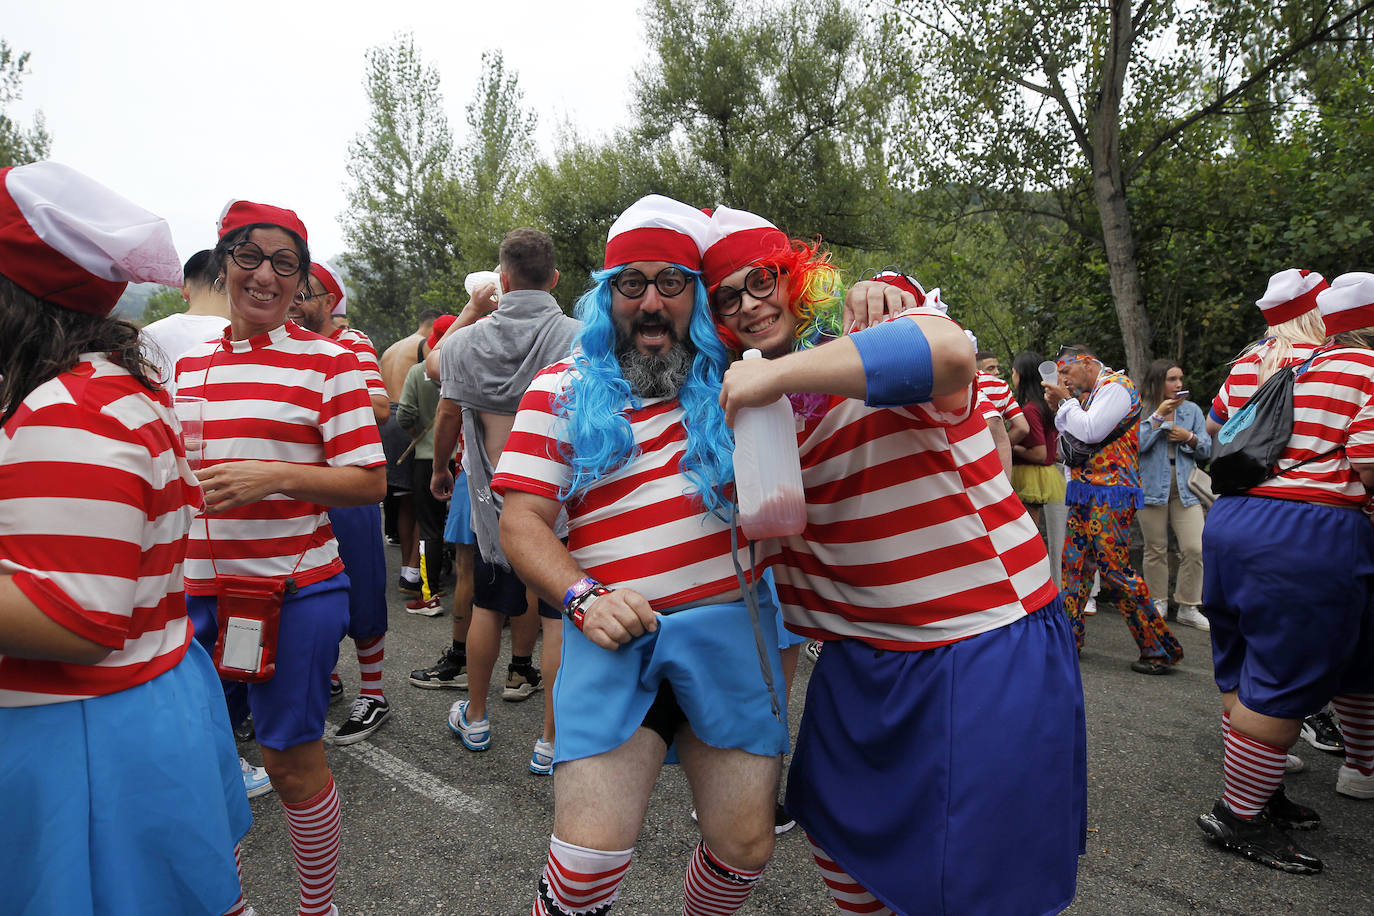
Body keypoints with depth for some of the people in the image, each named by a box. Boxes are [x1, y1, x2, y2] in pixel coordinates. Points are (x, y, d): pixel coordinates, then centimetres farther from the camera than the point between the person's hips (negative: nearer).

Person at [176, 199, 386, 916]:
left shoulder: (326, 361, -5)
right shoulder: (184, 362, 10)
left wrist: (277, 476, -21)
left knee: (293, 761, 5)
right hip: (193, 591, 5)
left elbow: (369, 482, -9)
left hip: (294, 590, -5)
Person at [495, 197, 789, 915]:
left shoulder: (730, 376, 10)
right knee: (590, 853, -10)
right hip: (616, 631, -2)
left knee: (745, 846, 7)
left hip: (731, 623, 3)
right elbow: (522, 521, 1)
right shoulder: (563, 390, 5)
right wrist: (583, 597, -16)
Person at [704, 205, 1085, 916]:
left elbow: (948, 353, -38)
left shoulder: (883, 317, -13)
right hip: (863, 648, 7)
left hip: (987, 640, -7)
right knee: (833, 822, 21)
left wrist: (782, 372, -35)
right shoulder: (757, 393, 8)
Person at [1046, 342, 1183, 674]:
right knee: (1073, 563, 9)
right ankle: (1069, 638, 17)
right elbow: (1074, 437, 21)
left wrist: (1065, 401, -7)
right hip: (1083, 491, 9)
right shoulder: (1087, 393, 18)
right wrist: (1059, 407, 9)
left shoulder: (1117, 386, -8)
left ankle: (1159, 649, 0)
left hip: (1110, 492, -9)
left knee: (1115, 568, -10)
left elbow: (1091, 431, -20)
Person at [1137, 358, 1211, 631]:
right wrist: (1158, 415, -15)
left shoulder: (1192, 410, 10)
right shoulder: (1140, 410, 1)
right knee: (1155, 550, 6)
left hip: (1184, 488, 2)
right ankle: (1158, 604, 20)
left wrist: (1190, 438, -9)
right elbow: (1137, 444, -14)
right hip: (1152, 486, -2)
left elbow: (1207, 449, 10)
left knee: (1194, 548, -7)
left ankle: (1188, 608, 6)